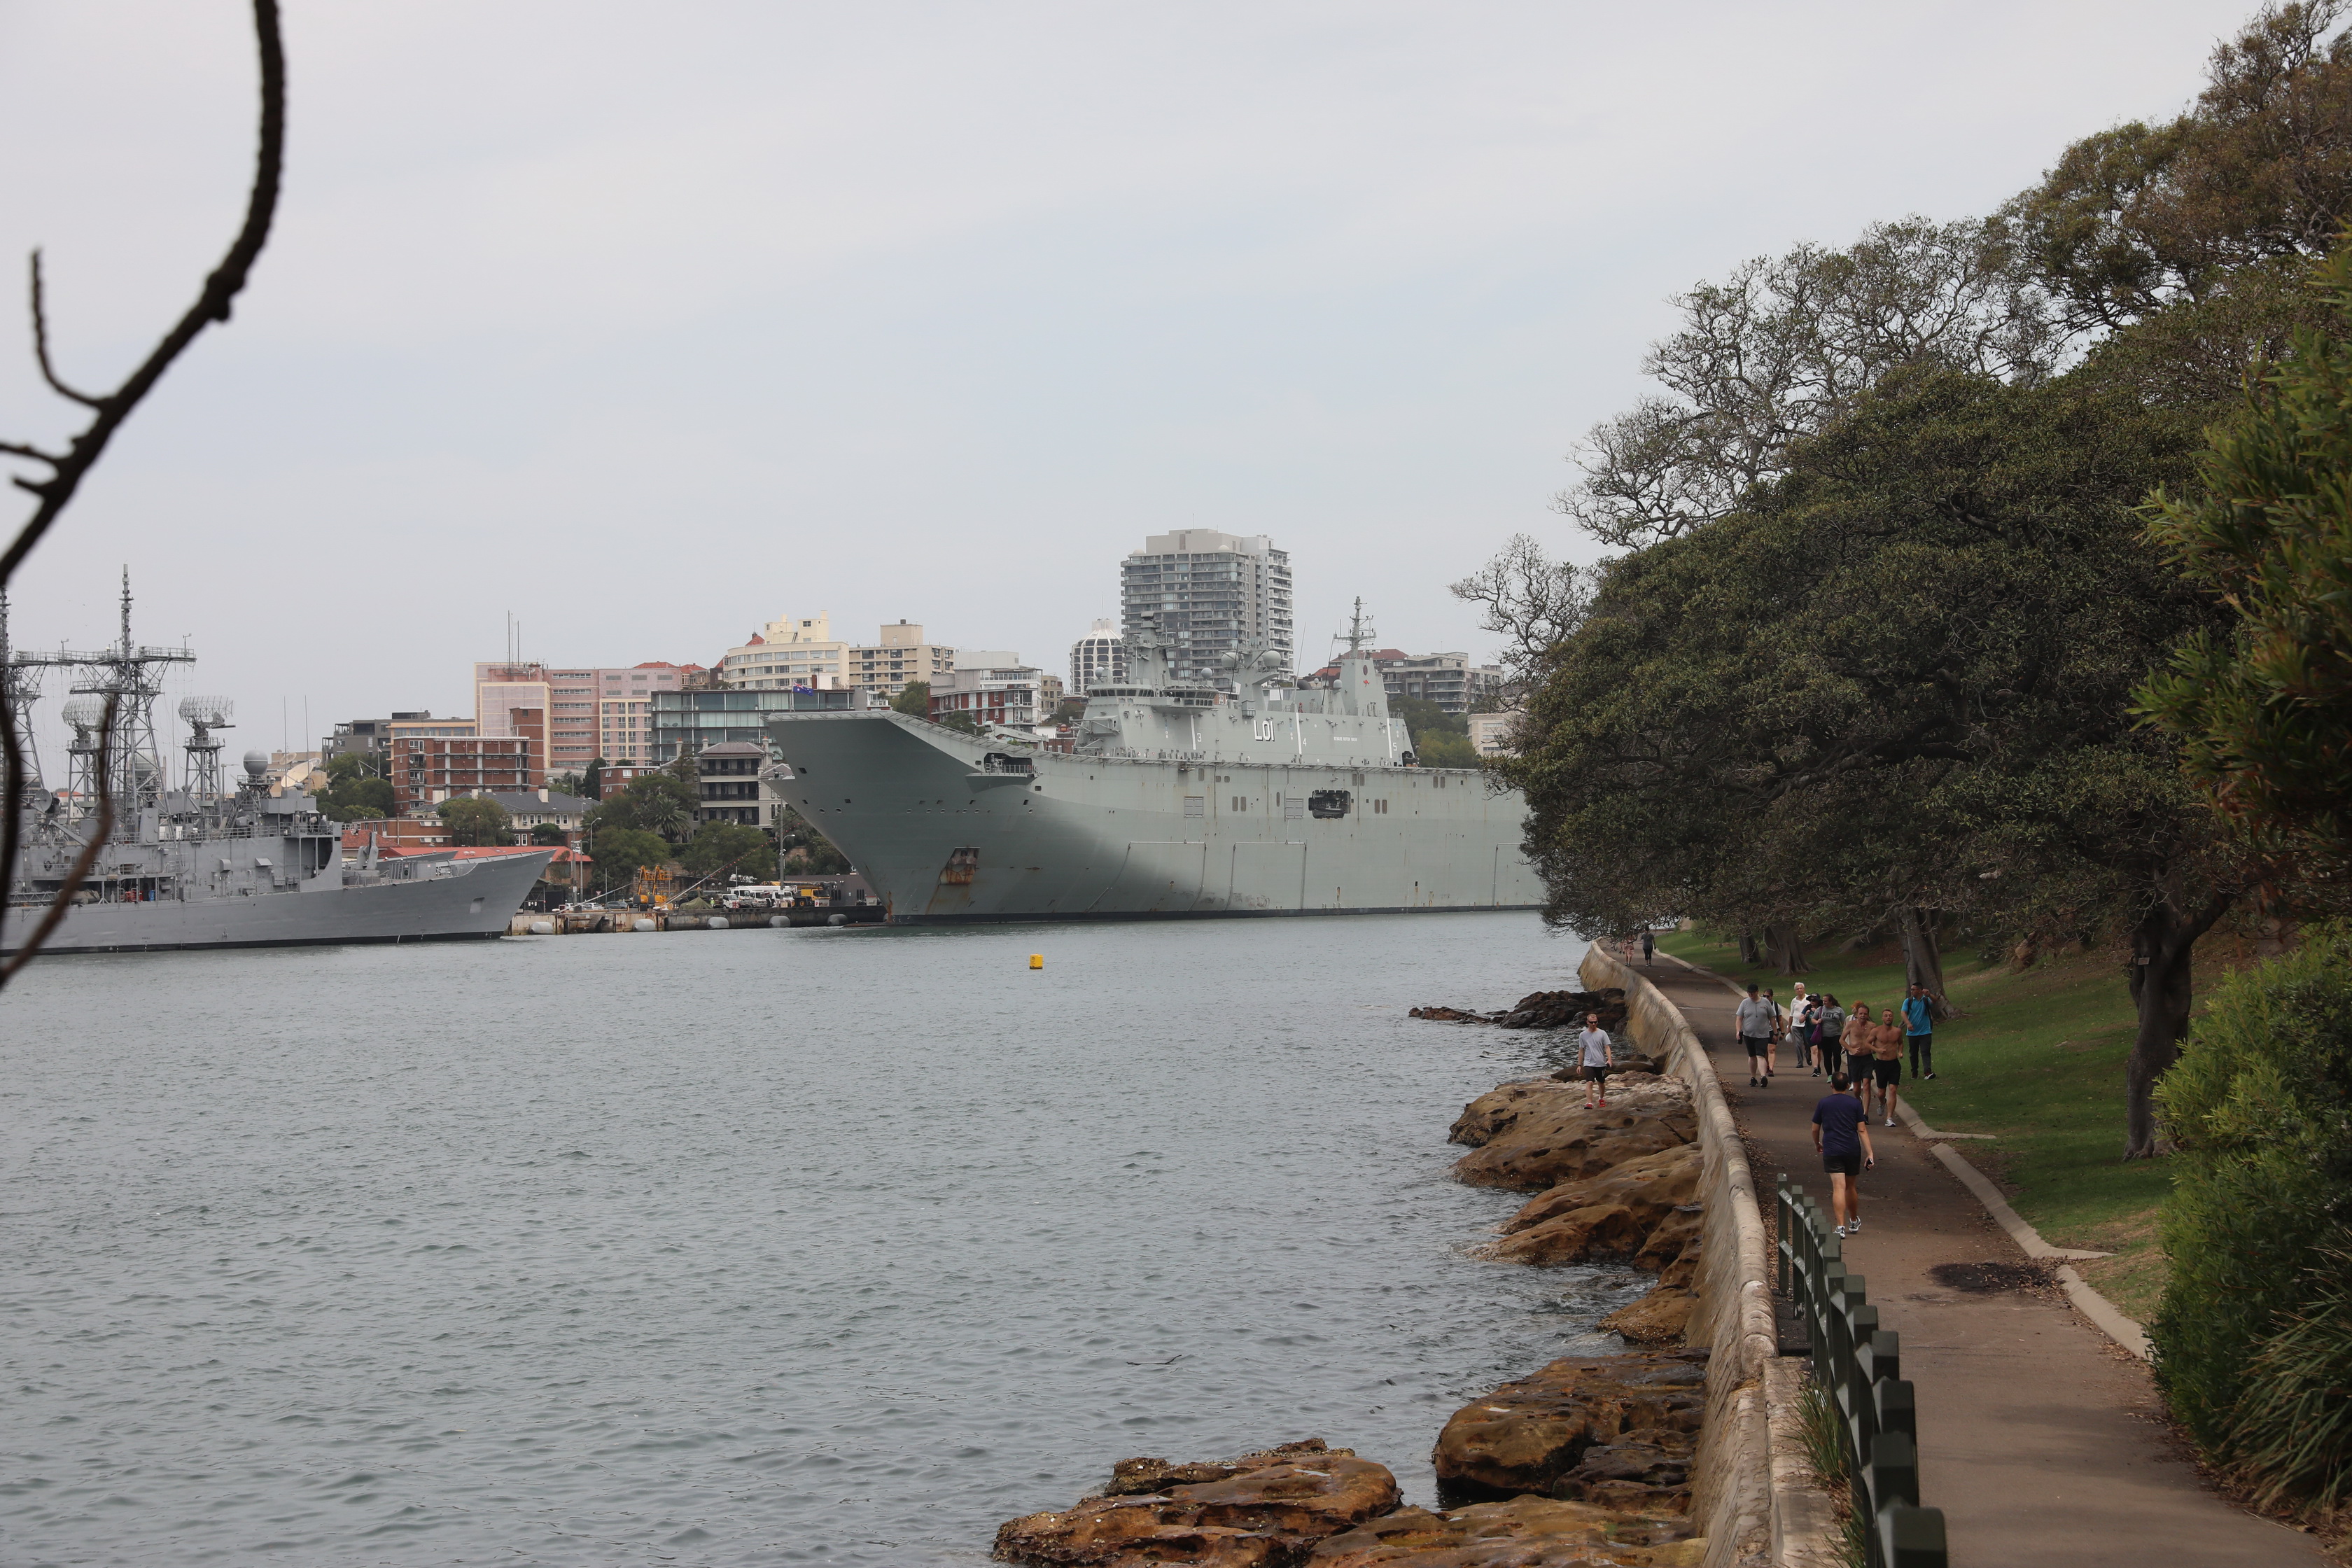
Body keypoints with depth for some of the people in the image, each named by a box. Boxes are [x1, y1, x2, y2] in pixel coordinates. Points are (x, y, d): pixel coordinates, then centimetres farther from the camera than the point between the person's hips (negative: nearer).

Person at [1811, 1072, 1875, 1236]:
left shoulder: (1823, 1103, 2)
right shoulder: (1855, 1103, 2)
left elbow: (1815, 1129, 8)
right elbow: (1862, 1130, -2)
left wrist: (1817, 1145, 28)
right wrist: (1870, 1153, -3)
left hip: (1832, 1151, -1)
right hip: (1853, 1150, 1)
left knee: (1838, 1188, -9)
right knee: (1851, 1187, 17)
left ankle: (1841, 1227, -18)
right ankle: (1854, 1223, 35)